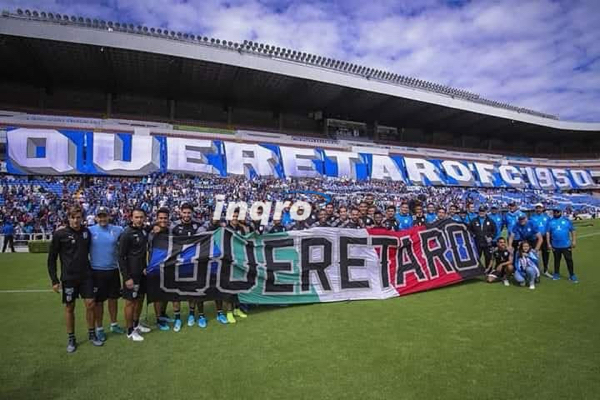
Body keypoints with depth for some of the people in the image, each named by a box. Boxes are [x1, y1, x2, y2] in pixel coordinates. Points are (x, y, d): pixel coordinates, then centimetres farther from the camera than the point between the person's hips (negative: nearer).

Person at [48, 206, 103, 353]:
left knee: (90, 304, 3)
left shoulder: (86, 232, 1)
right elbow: (51, 259, -2)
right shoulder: (59, 234, -8)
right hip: (68, 277, -2)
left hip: (86, 275, 2)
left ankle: (92, 334, 21)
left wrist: (93, 270, 11)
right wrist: (54, 280, -6)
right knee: (69, 307, 7)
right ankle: (71, 339, 23)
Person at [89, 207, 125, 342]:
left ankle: (114, 324, 32)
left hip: (113, 270, 3)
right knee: (99, 301, 8)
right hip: (97, 271, -2)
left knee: (113, 298, 15)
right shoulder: (90, 230, -6)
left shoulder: (117, 230, 0)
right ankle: (99, 328, 23)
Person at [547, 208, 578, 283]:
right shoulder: (550, 221, 1)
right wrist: (548, 243, -2)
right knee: (556, 260, 13)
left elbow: (572, 231, 1)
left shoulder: (566, 220, -1)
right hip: (555, 245, 1)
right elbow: (548, 233, 2)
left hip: (566, 245, -1)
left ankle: (572, 275, 11)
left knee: (569, 260, 1)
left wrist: (574, 241, -5)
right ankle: (556, 274, 24)